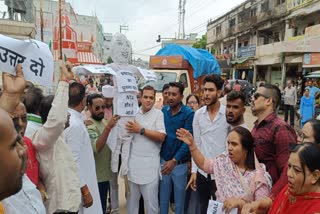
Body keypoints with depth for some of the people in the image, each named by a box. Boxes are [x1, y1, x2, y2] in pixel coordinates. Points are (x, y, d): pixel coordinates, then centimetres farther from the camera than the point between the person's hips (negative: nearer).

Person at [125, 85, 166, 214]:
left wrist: (141, 130, -15)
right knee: (131, 199, 18)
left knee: (150, 201, 5)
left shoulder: (158, 114, -3)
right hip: (132, 163, 4)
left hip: (150, 165, -4)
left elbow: (161, 137, -14)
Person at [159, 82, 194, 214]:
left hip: (180, 162, -3)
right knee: (163, 197, 17)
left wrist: (174, 160, -20)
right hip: (163, 160, 3)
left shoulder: (189, 113, -12)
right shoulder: (163, 111, 0)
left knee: (179, 199, 15)